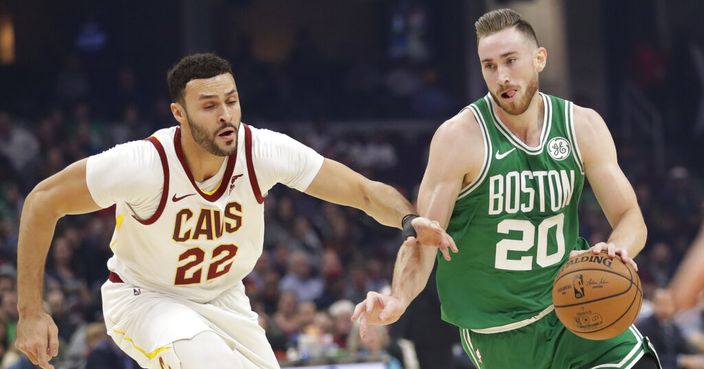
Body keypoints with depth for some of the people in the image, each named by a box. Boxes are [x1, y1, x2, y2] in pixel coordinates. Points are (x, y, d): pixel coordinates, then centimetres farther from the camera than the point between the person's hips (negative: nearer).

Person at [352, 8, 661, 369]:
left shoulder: (583, 127, -3)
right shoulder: (459, 137, -14)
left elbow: (631, 218, -1)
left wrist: (617, 249, -26)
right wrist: (399, 299, -34)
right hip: (497, 332, -3)